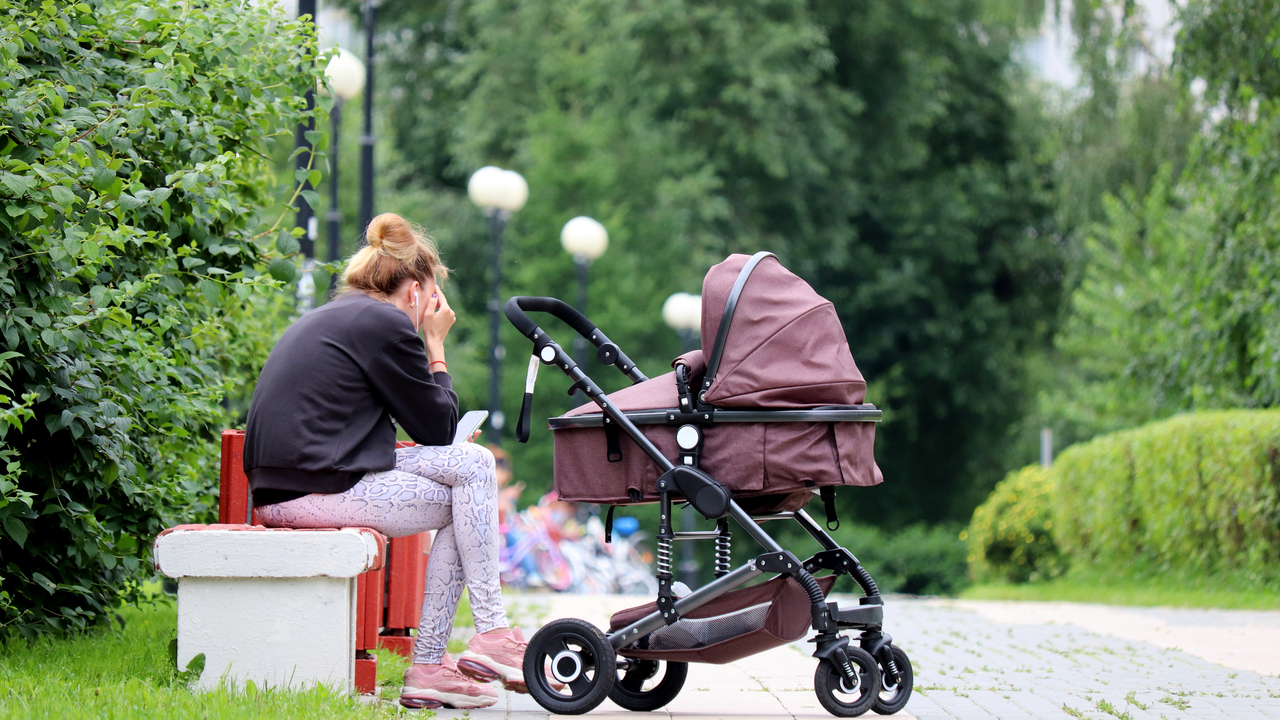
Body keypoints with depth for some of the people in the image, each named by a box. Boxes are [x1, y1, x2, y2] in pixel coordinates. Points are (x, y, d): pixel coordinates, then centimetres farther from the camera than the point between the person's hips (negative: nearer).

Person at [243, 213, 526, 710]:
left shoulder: (326, 319, 24)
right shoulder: (386, 324, -7)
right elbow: (439, 427, -2)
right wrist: (435, 346, 7)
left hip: (280, 490, 10)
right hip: (320, 492, -10)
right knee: (473, 468, -1)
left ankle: (428, 668, 8)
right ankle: (490, 632, 2)